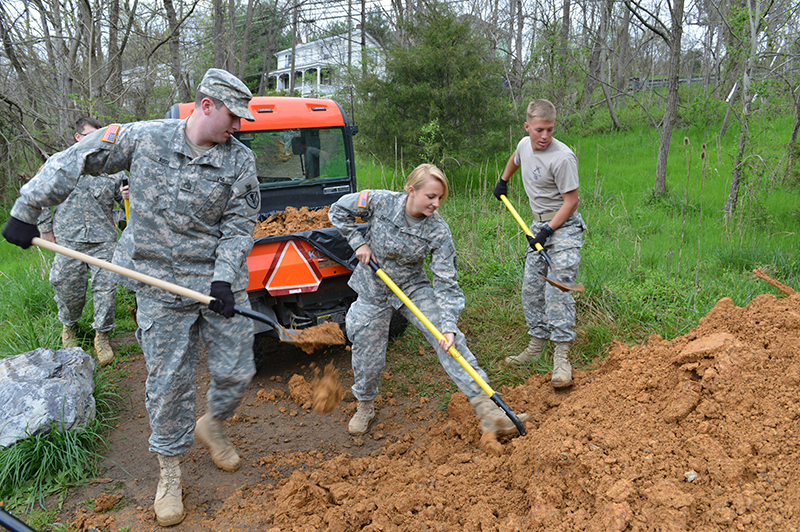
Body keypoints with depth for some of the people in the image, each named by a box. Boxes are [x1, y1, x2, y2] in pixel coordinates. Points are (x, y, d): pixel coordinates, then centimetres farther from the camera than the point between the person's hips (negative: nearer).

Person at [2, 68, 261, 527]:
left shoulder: (240, 161, -2)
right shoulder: (143, 138, -4)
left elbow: (238, 226, -3)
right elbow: (73, 163, 3)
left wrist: (224, 279, -15)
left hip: (219, 282, 1)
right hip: (160, 284, -1)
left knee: (236, 371, 4)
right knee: (167, 381, 4)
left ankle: (212, 424, 38)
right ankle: (171, 470, 24)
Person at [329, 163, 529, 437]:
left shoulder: (438, 231, -21)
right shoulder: (381, 202, -21)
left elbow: (446, 283, -22)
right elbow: (338, 211, -5)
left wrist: (448, 326, -33)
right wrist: (359, 242, -12)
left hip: (414, 288, 0)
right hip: (373, 290, 0)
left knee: (449, 339, -18)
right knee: (367, 354, 8)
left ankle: (485, 408, -19)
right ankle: (364, 407, 38)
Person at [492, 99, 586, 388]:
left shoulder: (563, 158, -21)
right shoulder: (525, 144, 2)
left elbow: (571, 201, -17)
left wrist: (547, 231, -21)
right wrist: (502, 181, 39)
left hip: (564, 226, -7)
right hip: (539, 223, 8)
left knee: (558, 289, -17)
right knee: (531, 287, 8)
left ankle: (562, 355, -15)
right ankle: (536, 343, 20)